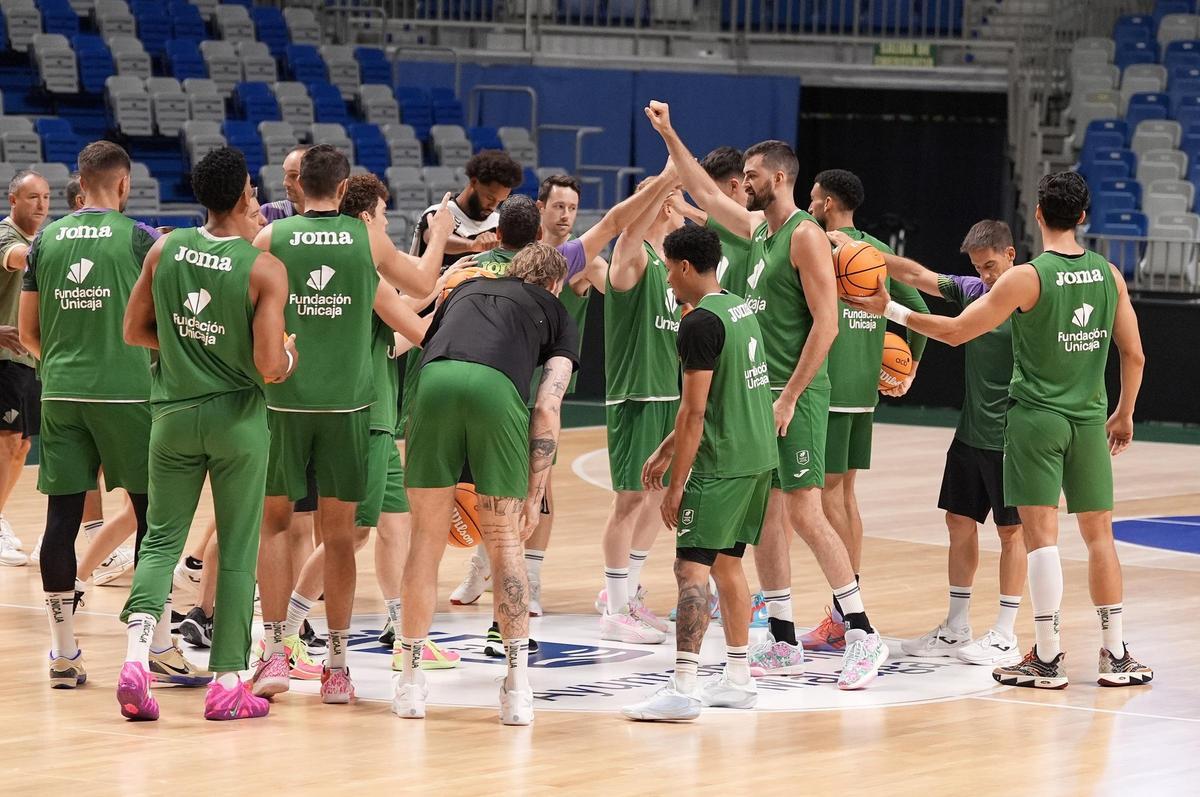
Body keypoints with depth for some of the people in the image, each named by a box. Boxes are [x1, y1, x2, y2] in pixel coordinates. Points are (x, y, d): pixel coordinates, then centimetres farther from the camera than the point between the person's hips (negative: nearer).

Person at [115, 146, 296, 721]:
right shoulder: (264, 269, -15)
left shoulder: (165, 250, -3)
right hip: (237, 416, -3)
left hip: (174, 413, 3)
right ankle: (228, 683, 10)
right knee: (237, 553, 7)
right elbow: (271, 368, -19)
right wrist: (290, 354, 3)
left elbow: (134, 332, 5)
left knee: (161, 539, 11)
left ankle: (136, 654, -10)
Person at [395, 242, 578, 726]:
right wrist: (534, 495, 14)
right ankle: (517, 690, 8)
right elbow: (547, 409, 13)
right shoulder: (556, 314, 27)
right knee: (505, 545, 9)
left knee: (427, 539, 12)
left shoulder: (466, 289, 38)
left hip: (433, 380, 2)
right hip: (497, 391, -2)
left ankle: (410, 684, 17)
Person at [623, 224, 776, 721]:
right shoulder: (741, 309, 15)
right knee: (726, 562, 18)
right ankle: (738, 680, 22)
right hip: (759, 456, 10)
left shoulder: (700, 323, -14)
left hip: (721, 465, -10)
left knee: (692, 567, -10)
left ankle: (683, 690, -16)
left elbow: (695, 411, -16)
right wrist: (665, 452, 26)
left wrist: (677, 484, -13)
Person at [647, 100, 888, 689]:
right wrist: (668, 135, 27)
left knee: (805, 513, -13)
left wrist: (789, 396, -19)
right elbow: (705, 193, 30)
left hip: (796, 397, -9)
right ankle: (782, 644, 13)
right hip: (759, 392, 9)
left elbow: (825, 324, -18)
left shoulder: (805, 236, -13)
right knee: (765, 516, 8)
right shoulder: (758, 228, 13)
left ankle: (862, 634, -10)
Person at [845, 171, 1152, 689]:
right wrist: (1124, 415, 22)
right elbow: (1134, 355, 8)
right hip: (1089, 420, 4)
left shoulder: (1027, 278, -12)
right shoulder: (1108, 275, 2)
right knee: (1099, 534, 11)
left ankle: (1048, 659, -5)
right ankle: (1115, 655, 13)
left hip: (1035, 417, -4)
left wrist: (889, 310, -2)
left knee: (1041, 533, -4)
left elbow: (955, 331, -11)